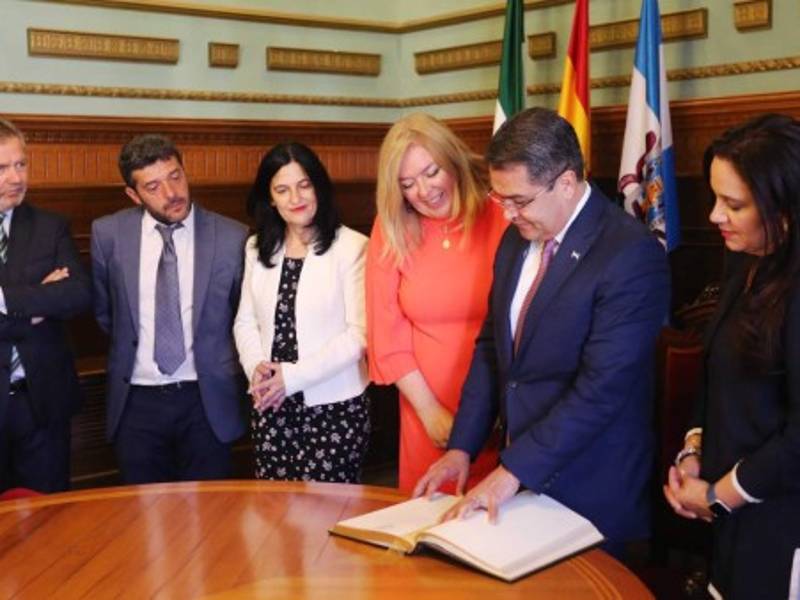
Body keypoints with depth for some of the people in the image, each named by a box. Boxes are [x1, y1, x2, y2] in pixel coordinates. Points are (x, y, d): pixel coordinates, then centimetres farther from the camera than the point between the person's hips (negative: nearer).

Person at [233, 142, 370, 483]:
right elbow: (245, 321, 11)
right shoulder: (258, 248, 10)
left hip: (335, 406, -4)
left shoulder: (352, 247, -9)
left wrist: (293, 376, -15)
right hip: (272, 407, 5)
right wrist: (256, 367, -9)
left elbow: (358, 333, -12)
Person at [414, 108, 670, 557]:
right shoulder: (517, 239, 5)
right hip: (519, 473, 7)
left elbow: (602, 387, -24)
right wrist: (462, 448, 3)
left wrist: (513, 471, -23)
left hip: (590, 489, -6)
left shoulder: (631, 254, -20)